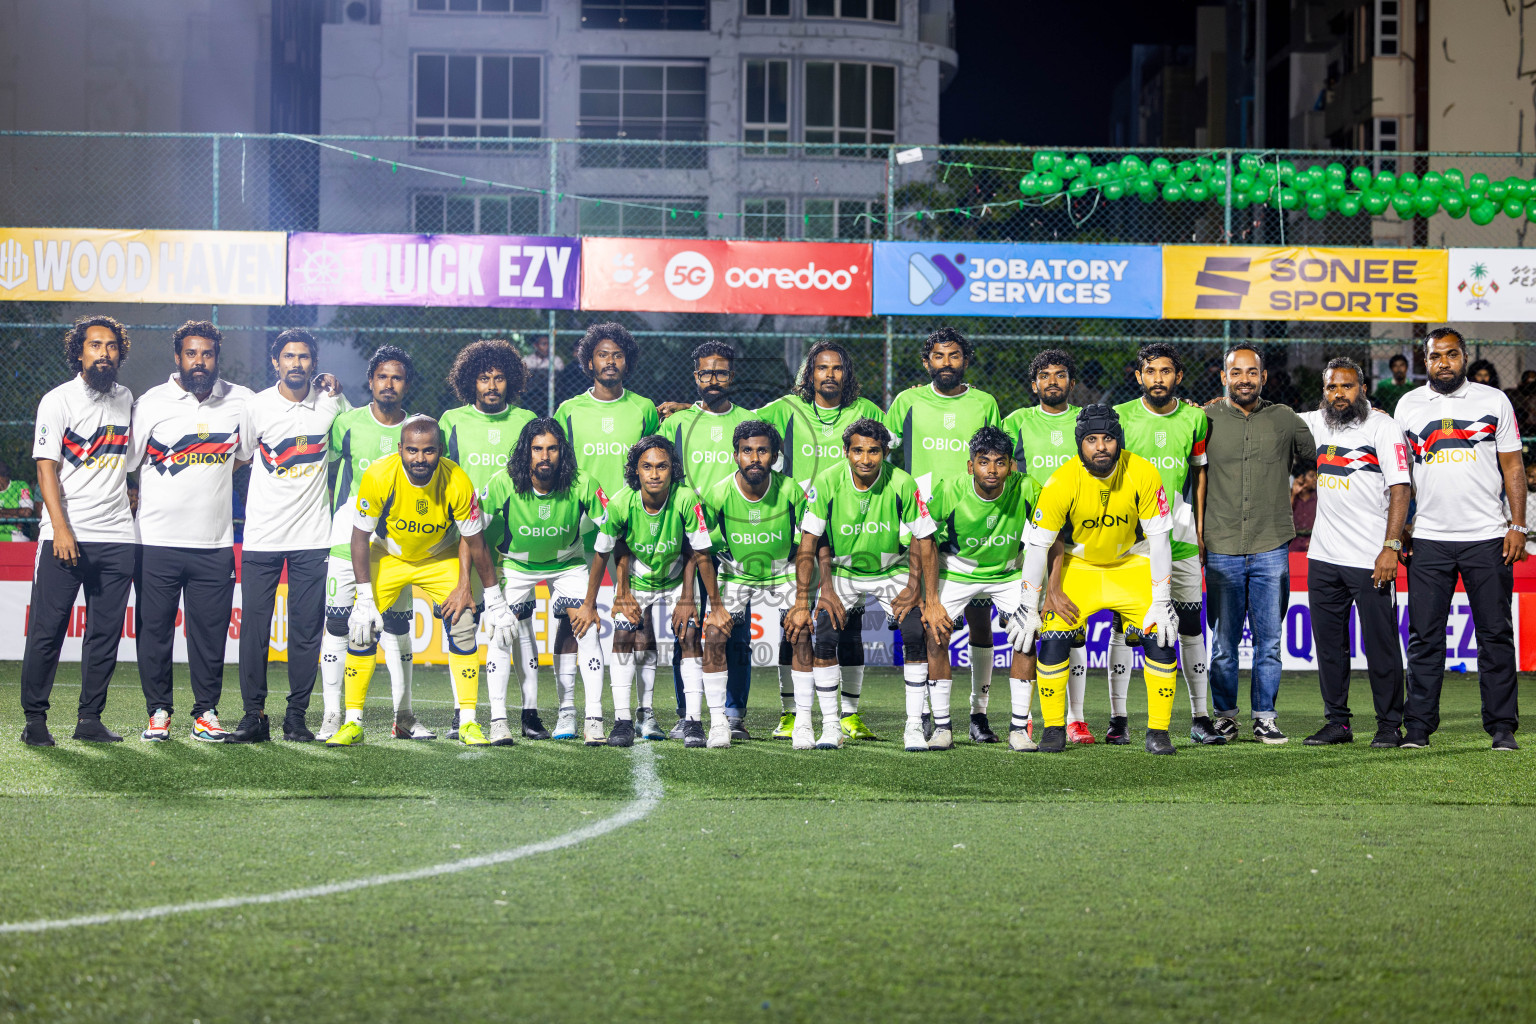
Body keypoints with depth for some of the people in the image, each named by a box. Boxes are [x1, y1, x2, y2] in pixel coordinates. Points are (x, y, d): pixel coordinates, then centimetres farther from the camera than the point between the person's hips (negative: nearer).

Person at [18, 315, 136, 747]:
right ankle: (35, 718, 4)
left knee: (106, 632, 4)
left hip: (117, 537, 5)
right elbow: (46, 468, -8)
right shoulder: (58, 401, -3)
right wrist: (61, 528, -17)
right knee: (47, 630, -4)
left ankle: (90, 718, 10)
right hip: (65, 536, -5)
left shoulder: (125, 400, 13)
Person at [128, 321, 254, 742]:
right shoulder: (151, 403, 0)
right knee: (154, 629, 1)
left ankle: (207, 712, 12)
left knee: (211, 632, 2)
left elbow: (245, 454, 21)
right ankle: (159, 710, 12)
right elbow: (125, 462, 6)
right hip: (157, 538, -1)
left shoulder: (241, 402, 6)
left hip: (214, 542, 1)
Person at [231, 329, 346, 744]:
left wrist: (336, 394, 3)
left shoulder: (329, 404, 3)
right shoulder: (258, 407, 1)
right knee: (253, 625, -3)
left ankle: (297, 716, 8)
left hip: (312, 536, 1)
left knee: (307, 628, 1)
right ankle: (254, 715, 3)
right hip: (262, 534, -1)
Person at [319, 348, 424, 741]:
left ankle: (403, 717, 15)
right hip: (347, 542, -2)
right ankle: (333, 716, 1)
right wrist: (328, 526, -2)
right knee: (337, 627, -5)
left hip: (396, 546, 2)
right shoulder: (347, 424, -1)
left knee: (398, 630, 6)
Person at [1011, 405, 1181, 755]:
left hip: (1133, 565, 0)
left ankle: (1158, 732, -3)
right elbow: (1038, 545, -16)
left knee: (1161, 637, -15)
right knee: (1053, 638, -16)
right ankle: (1054, 730, 0)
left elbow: (1158, 538, -15)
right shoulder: (1061, 483, -24)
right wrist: (1029, 608, -16)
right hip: (1078, 565, 0)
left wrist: (1161, 602, -17)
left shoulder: (1143, 474, -22)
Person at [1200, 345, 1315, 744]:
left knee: (1268, 640, 3)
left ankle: (1265, 716, 10)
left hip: (1271, 549, 1)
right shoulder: (1207, 419, 4)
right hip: (1222, 550, -1)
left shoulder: (1285, 420, 6)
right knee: (1224, 641, 3)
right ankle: (1225, 716, 13)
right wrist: (1197, 531, 4)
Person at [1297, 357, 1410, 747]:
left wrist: (1391, 547, -19)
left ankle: (1390, 725, 6)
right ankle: (1337, 723, 17)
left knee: (1380, 643, -2)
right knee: (1328, 643, 9)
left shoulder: (1383, 427, -7)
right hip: (1323, 555, 6)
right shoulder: (1317, 422, 11)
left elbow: (1399, 489, -12)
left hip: (1370, 559, -6)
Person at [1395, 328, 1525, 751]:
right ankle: (1418, 726, 7)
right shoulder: (1409, 406, 9)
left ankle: (1502, 727, 6)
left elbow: (1513, 467, 6)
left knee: (1495, 635, 1)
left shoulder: (1494, 400, 6)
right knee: (1425, 637, 2)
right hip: (1428, 539, 1)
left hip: (1487, 537, -1)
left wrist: (1518, 525, -2)